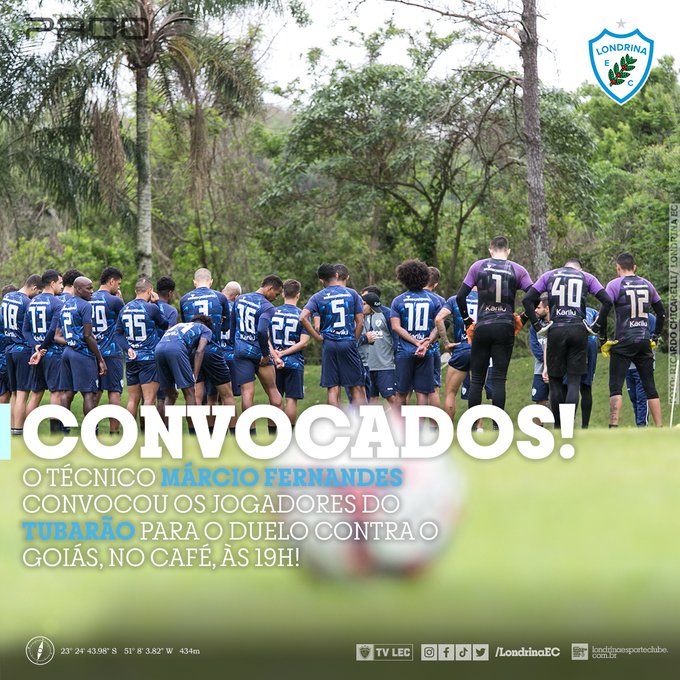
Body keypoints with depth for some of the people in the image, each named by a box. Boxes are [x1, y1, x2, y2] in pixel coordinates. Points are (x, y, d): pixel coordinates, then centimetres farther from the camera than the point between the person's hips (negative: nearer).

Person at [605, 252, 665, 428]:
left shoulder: (615, 285, -4)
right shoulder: (647, 285, 11)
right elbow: (661, 313, 18)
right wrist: (655, 337, 25)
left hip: (624, 341, -4)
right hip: (644, 341, 4)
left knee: (616, 387, -5)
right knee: (650, 387, 9)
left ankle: (614, 427, -17)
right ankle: (659, 428, 8)